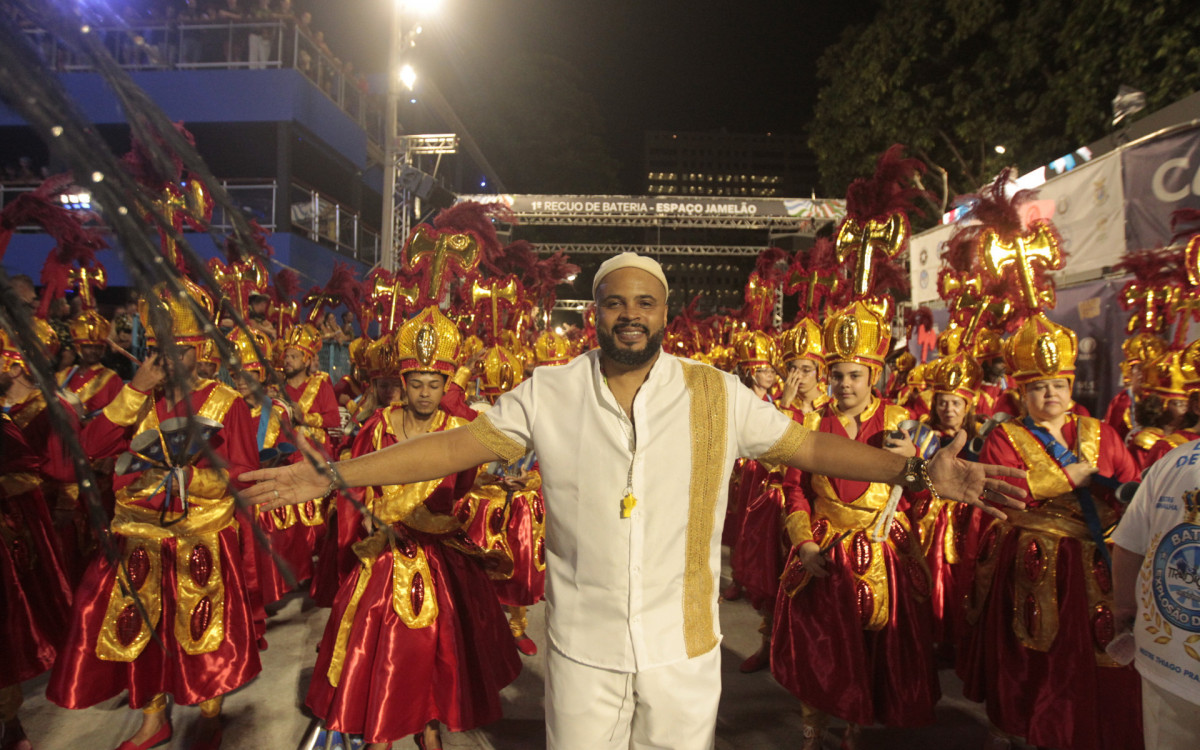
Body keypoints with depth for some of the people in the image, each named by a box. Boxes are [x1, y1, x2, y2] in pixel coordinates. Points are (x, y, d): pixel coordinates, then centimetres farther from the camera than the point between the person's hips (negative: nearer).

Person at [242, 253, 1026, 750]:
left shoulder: (716, 394, -5)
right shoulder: (548, 393, -5)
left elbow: (810, 446, -4)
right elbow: (458, 445, -5)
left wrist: (918, 470, -15)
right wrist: (331, 476, -10)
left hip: (685, 649, 1)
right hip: (583, 649, 0)